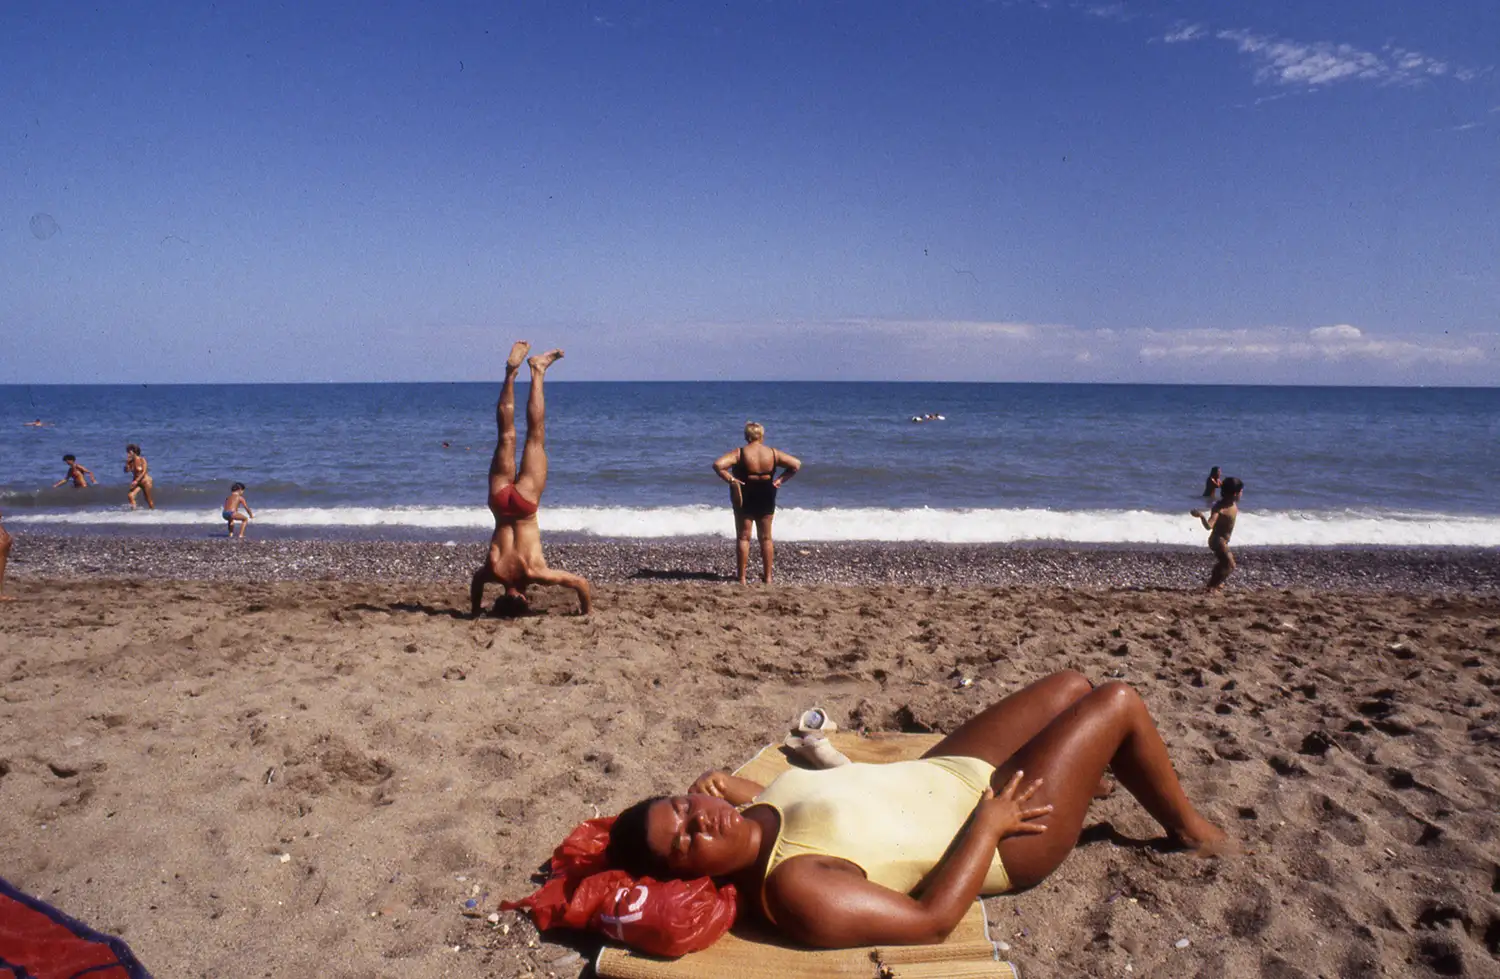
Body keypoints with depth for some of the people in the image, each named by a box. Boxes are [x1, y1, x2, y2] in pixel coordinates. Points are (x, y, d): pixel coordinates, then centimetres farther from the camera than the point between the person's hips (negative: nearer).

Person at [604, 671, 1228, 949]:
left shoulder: (752, 813, -11)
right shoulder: (790, 889, -36)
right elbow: (931, 919, -32)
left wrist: (725, 784, -6)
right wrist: (988, 824, -23)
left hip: (942, 771, 8)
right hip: (1000, 840, -7)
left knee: (1073, 685, 21)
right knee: (1118, 702, 2)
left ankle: (1088, 777, 54)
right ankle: (1188, 827, 31)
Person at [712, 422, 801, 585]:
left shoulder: (739, 453, -12)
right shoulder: (773, 453, -3)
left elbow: (718, 465, -24)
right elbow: (796, 464, 0)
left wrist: (730, 480, -17)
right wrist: (781, 479, -1)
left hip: (745, 498, -2)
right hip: (766, 499, 2)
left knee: (743, 538, 6)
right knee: (766, 538, 13)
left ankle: (742, 577, 6)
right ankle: (767, 577, 17)